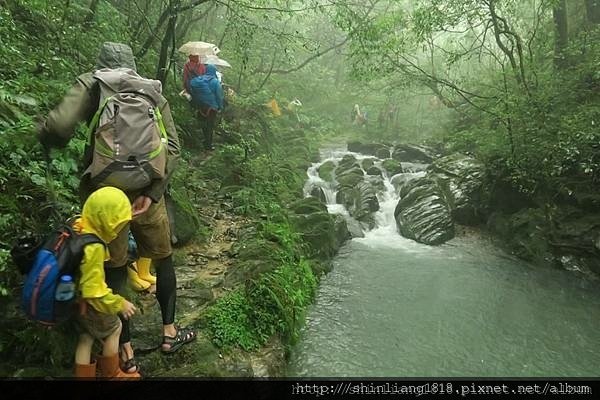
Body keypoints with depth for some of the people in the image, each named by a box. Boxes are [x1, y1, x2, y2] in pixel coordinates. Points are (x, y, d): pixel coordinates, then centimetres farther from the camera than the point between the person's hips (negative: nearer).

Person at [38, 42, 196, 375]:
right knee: (163, 260, 21)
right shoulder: (154, 93, 8)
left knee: (115, 271, 13)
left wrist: (52, 138, 9)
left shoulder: (91, 85, 1)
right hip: (146, 192, 2)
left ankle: (127, 355, 24)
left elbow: (57, 129, -15)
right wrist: (152, 194, -9)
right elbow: (173, 148, -5)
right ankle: (170, 332, 33)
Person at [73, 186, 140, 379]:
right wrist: (119, 303, -16)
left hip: (73, 298, 7)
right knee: (114, 329, 16)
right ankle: (111, 374, 35)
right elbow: (94, 291, -30)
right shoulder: (93, 248, -37)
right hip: (87, 303, -7)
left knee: (86, 337, 22)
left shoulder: (78, 226, -10)